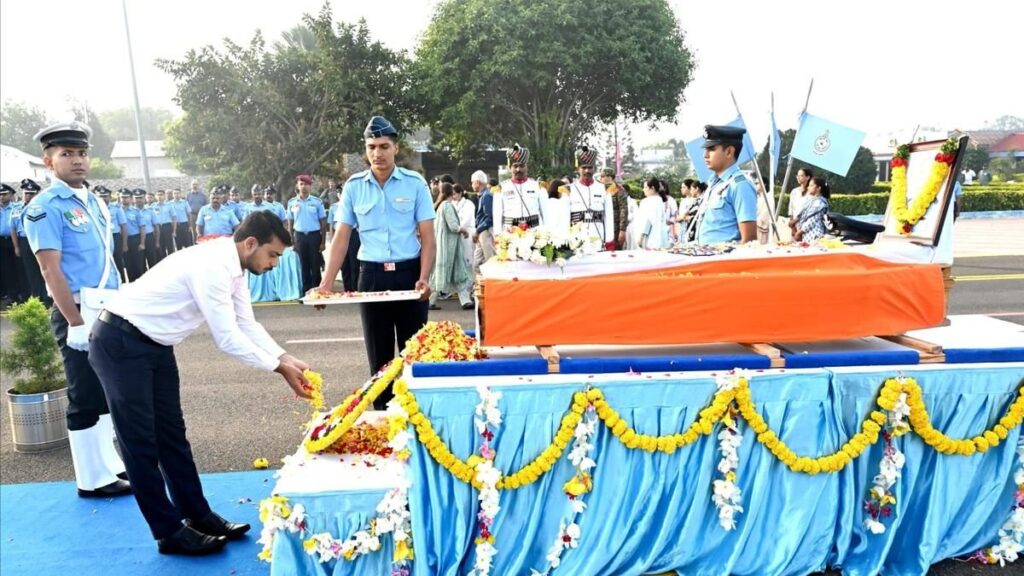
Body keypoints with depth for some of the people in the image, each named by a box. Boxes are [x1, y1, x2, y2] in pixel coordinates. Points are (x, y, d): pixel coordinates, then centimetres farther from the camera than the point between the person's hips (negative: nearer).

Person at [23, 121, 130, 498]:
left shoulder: (94, 201, 12)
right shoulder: (46, 208, -12)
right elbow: (51, 271, -17)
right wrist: (76, 323, -19)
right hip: (77, 314, -7)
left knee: (106, 393, 15)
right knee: (86, 398, 1)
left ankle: (109, 464, 29)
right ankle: (92, 479, 14)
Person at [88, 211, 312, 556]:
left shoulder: (232, 268, 1)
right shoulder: (211, 266, -28)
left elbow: (247, 325, 6)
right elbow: (227, 338, -26)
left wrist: (287, 358, -4)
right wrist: (279, 368, -18)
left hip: (154, 345, 10)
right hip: (121, 344, -9)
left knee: (171, 433, 14)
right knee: (141, 442, 1)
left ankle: (197, 515, 24)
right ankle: (169, 532, 11)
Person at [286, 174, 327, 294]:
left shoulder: (317, 202, 0)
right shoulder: (292, 203, 5)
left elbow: (323, 222, 1)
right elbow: (290, 223, 10)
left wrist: (323, 241, -3)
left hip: (314, 235, -2)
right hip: (299, 236, 2)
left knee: (315, 266, 1)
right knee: (303, 266, 8)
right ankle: (305, 292, 16)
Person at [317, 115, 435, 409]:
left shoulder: (415, 183, -2)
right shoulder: (353, 186, 3)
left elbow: (427, 237, -4)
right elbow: (341, 238, 4)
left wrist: (424, 279, -17)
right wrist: (327, 282, -5)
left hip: (408, 273, -1)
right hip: (371, 275, 2)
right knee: (378, 354, 9)